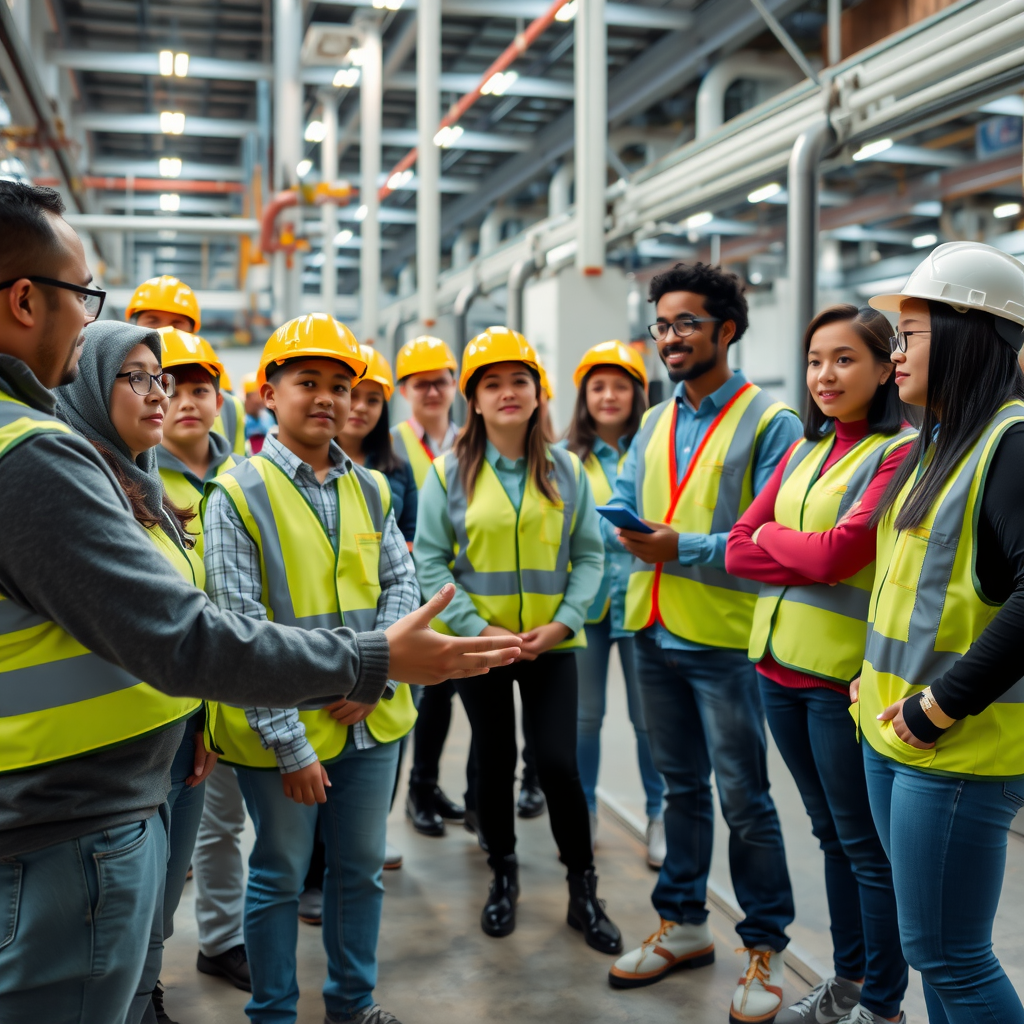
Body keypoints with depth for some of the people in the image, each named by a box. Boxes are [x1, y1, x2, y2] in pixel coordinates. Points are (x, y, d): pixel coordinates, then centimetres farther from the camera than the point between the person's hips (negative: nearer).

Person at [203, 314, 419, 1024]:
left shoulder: (370, 490, 6)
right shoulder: (237, 494, -10)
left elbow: (403, 583, 6)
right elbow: (241, 628, -14)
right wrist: (288, 741, -17)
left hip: (371, 721, 5)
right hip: (283, 730, -4)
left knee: (362, 865, 18)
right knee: (280, 875, 12)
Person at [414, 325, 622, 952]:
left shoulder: (566, 470, 0)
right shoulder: (450, 472, -4)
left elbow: (589, 555, 2)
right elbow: (430, 560, -5)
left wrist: (564, 621, -11)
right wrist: (478, 627, -13)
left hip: (551, 643, 0)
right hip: (478, 643, 0)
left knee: (559, 763, -2)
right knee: (496, 762, 11)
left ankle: (584, 889, 18)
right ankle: (504, 876, 32)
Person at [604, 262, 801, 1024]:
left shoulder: (769, 420, -9)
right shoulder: (655, 425, 13)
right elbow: (620, 508, 11)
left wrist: (684, 549, -22)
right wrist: (626, 532, -11)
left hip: (727, 638, -6)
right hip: (656, 633, 6)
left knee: (743, 798, 3)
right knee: (682, 785, 18)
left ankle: (766, 948, 20)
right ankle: (683, 925, 33)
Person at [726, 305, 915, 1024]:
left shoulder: (900, 452, -10)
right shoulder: (804, 452, 12)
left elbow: (837, 553, -20)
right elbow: (739, 550, 4)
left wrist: (770, 535, -3)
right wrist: (809, 556, -12)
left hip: (843, 674, -7)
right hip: (780, 665, 7)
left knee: (867, 846, 6)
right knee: (832, 833, 19)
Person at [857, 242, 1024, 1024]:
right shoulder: (940, 442, 13)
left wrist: (942, 707, -22)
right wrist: (881, 678, 11)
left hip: (959, 751, -9)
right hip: (893, 732, 9)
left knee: (949, 957, 1)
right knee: (935, 947, 19)